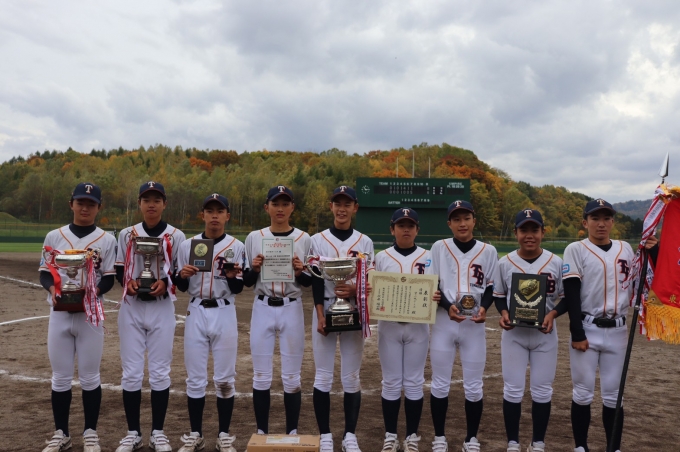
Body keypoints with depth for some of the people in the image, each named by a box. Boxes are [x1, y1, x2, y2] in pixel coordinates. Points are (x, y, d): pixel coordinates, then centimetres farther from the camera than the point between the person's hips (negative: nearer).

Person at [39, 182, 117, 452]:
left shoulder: (107, 240, 2)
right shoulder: (54, 236, 7)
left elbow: (109, 278, 0)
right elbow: (44, 272, 6)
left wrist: (94, 291, -20)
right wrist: (52, 289, -15)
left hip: (90, 314, -1)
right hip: (59, 313, 2)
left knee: (89, 377, 5)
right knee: (60, 377, 8)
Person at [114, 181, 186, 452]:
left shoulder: (176, 236, 1)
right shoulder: (127, 234, 6)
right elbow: (119, 270, 10)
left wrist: (166, 282, -17)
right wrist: (128, 283, -11)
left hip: (162, 308, -1)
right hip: (131, 308, 1)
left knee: (160, 372, 4)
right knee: (131, 372, 4)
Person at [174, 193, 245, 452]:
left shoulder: (236, 247, -1)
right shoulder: (187, 245, 5)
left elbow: (238, 289, -2)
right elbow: (181, 287, 9)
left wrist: (232, 277, -23)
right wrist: (183, 275, -13)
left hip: (224, 314, -1)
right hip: (196, 313, 2)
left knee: (225, 378, 4)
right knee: (195, 378, 7)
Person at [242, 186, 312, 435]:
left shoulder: (303, 239, 2)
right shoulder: (254, 237, 4)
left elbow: (309, 282, 5)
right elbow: (247, 281, 6)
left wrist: (299, 272, -15)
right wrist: (254, 268, -14)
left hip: (292, 310, -1)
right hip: (263, 309, 1)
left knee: (291, 376, 5)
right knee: (261, 376, 6)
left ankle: (292, 433, 17)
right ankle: (261, 433, 19)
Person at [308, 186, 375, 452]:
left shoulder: (365, 242, 7)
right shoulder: (318, 240, 3)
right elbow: (316, 281, -2)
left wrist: (355, 290, -17)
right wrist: (321, 316, -11)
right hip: (325, 312, -1)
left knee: (351, 377, 4)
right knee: (323, 376, 3)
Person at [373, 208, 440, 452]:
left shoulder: (427, 257, 3)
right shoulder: (381, 257, 4)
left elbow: (435, 289, 2)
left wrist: (436, 297, -21)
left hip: (417, 327, 0)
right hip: (389, 326, 0)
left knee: (414, 382, 6)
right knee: (391, 383, 7)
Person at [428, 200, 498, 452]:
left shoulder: (488, 251, 4)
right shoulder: (439, 248, 2)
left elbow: (492, 287, 6)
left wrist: (483, 308, -14)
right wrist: (448, 307, -18)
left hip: (474, 325, 0)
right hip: (443, 323, 0)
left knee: (474, 386, 6)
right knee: (440, 383, 6)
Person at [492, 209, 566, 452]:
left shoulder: (556, 262, -6)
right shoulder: (505, 263, -4)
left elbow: (567, 297, 2)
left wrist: (552, 314, -15)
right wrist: (503, 313, -12)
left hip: (545, 334, 0)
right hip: (513, 333, 0)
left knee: (542, 391, 9)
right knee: (512, 390, 5)